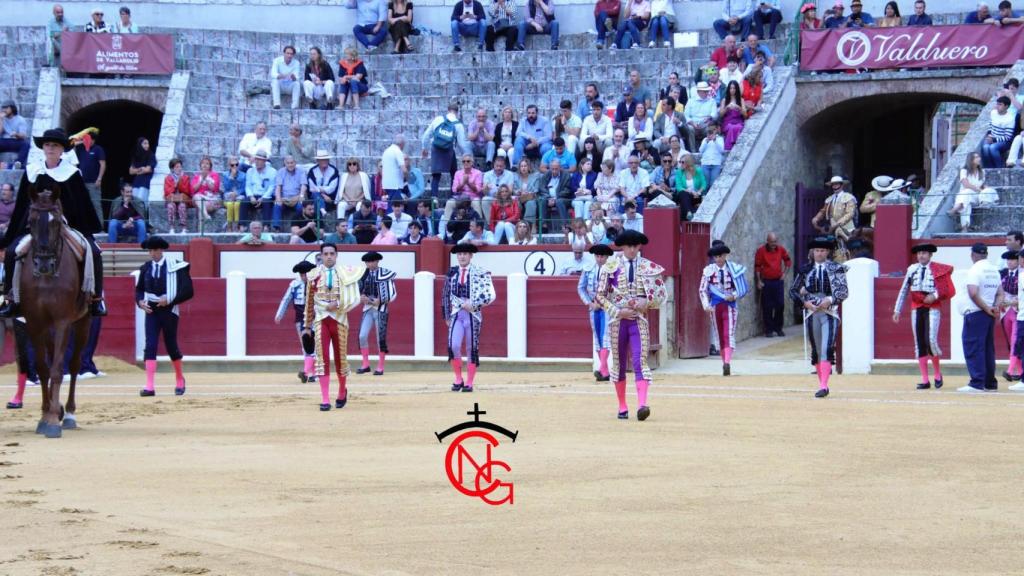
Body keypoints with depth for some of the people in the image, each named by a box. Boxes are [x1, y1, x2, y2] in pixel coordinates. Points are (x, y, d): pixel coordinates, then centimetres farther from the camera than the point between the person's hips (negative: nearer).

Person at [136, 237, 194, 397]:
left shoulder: (175, 266, -8)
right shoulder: (146, 268, 5)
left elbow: (188, 291, -9)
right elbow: (139, 289, 17)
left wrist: (169, 300, -17)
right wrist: (140, 301, -4)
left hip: (169, 310, -3)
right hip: (151, 311, 3)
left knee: (171, 346, 8)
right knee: (150, 346, -8)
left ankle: (180, 380, 32)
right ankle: (149, 387, -12)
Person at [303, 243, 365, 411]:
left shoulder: (346, 274, 0)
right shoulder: (313, 275, 3)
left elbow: (353, 298, -4)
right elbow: (309, 302, 11)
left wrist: (337, 304, -20)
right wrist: (307, 326, 15)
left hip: (340, 320, 0)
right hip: (320, 320, 0)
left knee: (340, 358, 10)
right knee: (322, 358, -9)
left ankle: (342, 392, 36)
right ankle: (325, 400, -11)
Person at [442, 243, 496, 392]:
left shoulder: (480, 273, -2)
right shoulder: (452, 273, 7)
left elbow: (491, 295, -7)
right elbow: (446, 295, 12)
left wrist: (472, 304, -14)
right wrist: (447, 316, 9)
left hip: (473, 314, -2)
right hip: (456, 314, 2)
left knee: (472, 349, 3)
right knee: (453, 346, -13)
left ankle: (469, 383, 11)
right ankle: (458, 379, 4)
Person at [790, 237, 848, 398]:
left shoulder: (836, 268, 2)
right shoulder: (805, 269, 8)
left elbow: (844, 291, -4)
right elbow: (793, 290, 10)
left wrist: (830, 300, -19)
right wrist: (805, 302, -7)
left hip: (830, 313, -3)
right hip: (811, 313, 3)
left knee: (827, 349, -16)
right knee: (816, 350, 10)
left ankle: (823, 386, -21)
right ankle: (822, 383, 21)